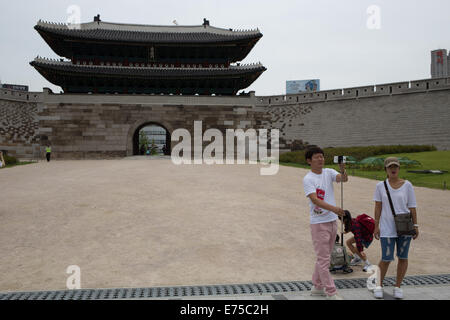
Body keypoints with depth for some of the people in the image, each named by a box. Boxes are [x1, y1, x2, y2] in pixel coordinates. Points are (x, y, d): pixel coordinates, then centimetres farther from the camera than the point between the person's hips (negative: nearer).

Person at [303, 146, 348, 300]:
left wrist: (343, 170, -35)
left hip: (332, 221, 7)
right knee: (324, 258, -2)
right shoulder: (308, 179, -13)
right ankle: (331, 292, 6)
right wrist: (333, 208, -38)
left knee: (324, 257, 16)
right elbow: (315, 200, -24)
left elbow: (344, 179, -12)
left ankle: (317, 287, 29)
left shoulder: (329, 172, 5)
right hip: (318, 223, -7)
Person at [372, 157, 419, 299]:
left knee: (403, 258, 8)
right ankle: (379, 285, 18)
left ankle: (397, 287, 24)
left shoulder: (407, 185, 0)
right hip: (387, 228, -1)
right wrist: (376, 226, 2)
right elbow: (378, 207, 3)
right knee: (386, 259, -3)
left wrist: (415, 226, 1)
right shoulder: (380, 186, 0)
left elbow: (412, 207, 3)